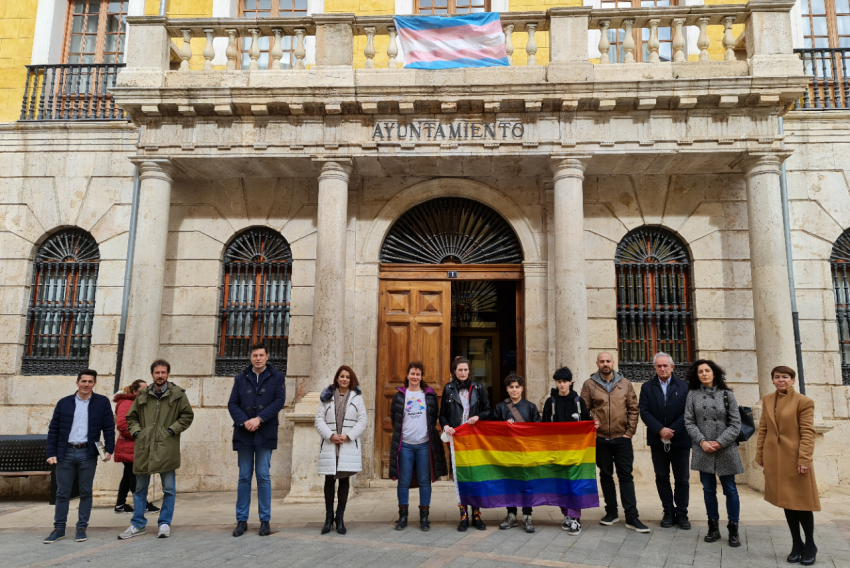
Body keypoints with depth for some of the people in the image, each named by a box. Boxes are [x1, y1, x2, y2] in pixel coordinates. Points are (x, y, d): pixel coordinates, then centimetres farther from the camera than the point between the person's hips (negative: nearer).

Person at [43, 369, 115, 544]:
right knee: (62, 493, 6)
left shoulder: (102, 402, 3)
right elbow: (53, 430, 7)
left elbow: (109, 427, 3)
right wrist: (51, 453, -1)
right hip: (66, 453, 1)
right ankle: (59, 529, 17)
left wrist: (109, 449, -6)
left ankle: (82, 528, 14)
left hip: (88, 453, -1)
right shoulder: (64, 403, 7)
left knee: (86, 492, 5)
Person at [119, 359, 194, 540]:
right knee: (140, 489, 12)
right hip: (144, 448, 3)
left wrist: (172, 430, -8)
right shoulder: (143, 395, 9)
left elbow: (187, 416, 2)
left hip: (167, 448, -3)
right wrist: (136, 431, 2)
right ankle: (137, 524, 24)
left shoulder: (178, 394, 1)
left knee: (169, 489, 4)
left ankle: (165, 523, 17)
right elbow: (131, 417, 18)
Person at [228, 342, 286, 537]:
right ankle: (241, 520, 14)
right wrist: (244, 421, -13)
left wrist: (259, 419, -15)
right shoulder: (241, 379, 11)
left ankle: (265, 520, 8)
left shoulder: (277, 377, 5)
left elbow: (279, 401, -5)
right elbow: (232, 404, 5)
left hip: (265, 434, -2)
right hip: (244, 434, 2)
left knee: (263, 476, 0)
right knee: (244, 477, 7)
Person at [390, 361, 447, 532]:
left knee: (425, 481, 3)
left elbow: (435, 416, 13)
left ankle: (424, 517, 12)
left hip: (424, 444, 0)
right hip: (405, 444, 0)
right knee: (404, 481, 3)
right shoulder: (399, 396, 7)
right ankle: (403, 516, 14)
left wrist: (430, 432, 7)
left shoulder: (430, 395, 7)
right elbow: (394, 418, 14)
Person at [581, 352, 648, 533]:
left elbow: (633, 409, 4)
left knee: (626, 476, 1)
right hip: (600, 439, 0)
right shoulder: (589, 385, 0)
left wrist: (630, 431, -2)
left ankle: (632, 517, 5)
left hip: (622, 438, 0)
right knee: (606, 475, 11)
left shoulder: (625, 383, 4)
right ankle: (611, 512, 24)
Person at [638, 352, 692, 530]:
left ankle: (681, 513, 16)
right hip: (658, 440, 1)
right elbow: (644, 412, -3)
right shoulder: (647, 387, 5)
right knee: (662, 477, 8)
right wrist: (660, 430, -15)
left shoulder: (684, 386, 2)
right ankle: (668, 512, 18)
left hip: (680, 440, -1)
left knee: (682, 479, 5)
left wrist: (672, 430, -15)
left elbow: (687, 412, -5)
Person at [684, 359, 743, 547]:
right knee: (709, 489, 9)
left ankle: (733, 530, 16)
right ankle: (713, 527, 21)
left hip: (725, 450, -1)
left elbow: (735, 424, -1)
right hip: (703, 450, 1)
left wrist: (720, 442, -10)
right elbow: (689, 422, 2)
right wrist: (702, 441, -10)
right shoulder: (693, 395, 4)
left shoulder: (726, 394, 2)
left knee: (730, 489, 4)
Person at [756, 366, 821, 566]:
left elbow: (808, 433, -11)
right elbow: (763, 429, 11)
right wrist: (760, 454, 7)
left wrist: (804, 459, -16)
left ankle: (810, 545, 21)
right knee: (787, 502, 12)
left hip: (795, 459, -4)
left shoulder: (804, 402, -7)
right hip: (775, 460, 4)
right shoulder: (767, 400, 9)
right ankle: (796, 544, 23)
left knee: (801, 503, 4)